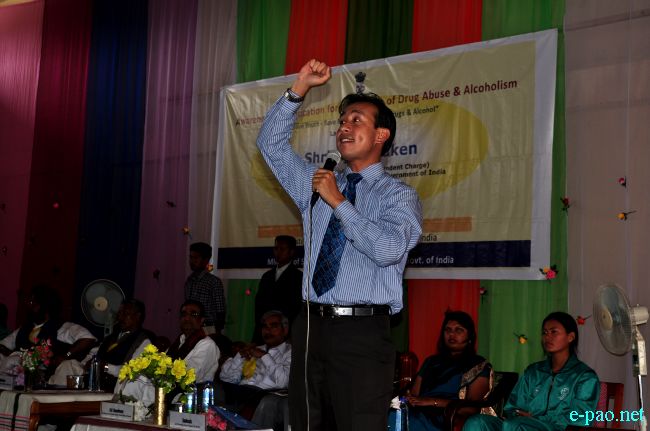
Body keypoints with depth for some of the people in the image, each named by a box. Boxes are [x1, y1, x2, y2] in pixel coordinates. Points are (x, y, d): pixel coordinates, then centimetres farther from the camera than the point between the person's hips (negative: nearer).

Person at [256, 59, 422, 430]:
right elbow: (271, 143, 15)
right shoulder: (317, 183, 16)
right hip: (311, 326, 5)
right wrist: (300, 89, 5)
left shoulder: (399, 195, 0)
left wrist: (339, 202, -12)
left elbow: (388, 249, -18)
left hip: (363, 332, -5)